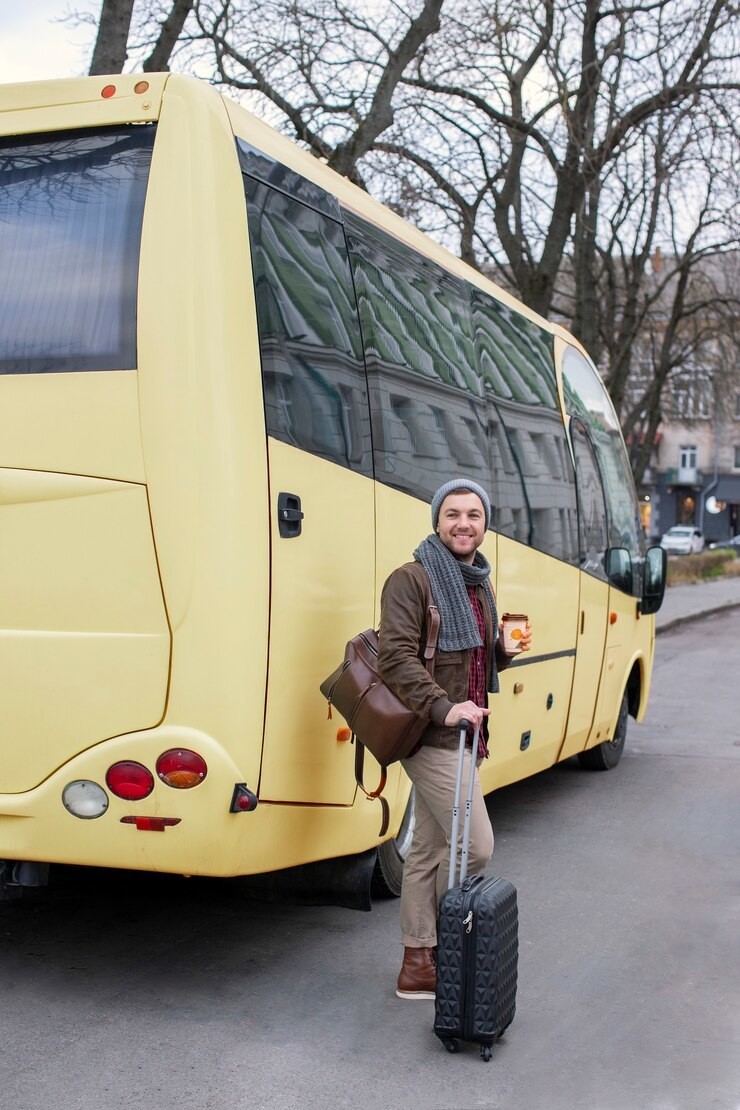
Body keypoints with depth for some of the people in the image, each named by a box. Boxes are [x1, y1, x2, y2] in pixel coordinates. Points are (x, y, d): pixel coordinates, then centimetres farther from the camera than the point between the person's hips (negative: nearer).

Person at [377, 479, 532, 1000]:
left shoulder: (480, 586, 17)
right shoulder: (412, 580, -11)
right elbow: (396, 655, -21)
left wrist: (508, 649, 4)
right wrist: (443, 707, -32)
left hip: (463, 737, 9)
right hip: (431, 737, -9)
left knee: (429, 849, 13)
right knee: (475, 845, -11)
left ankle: (418, 965, 20)